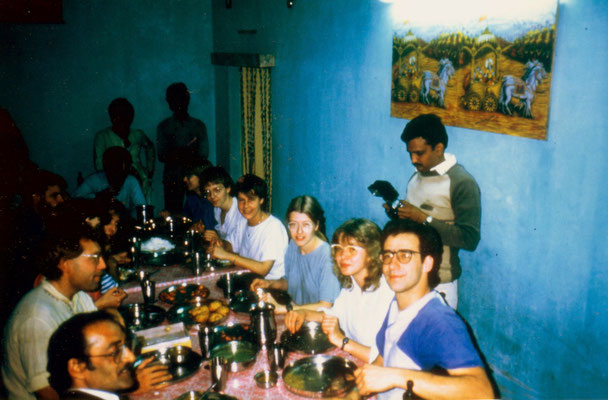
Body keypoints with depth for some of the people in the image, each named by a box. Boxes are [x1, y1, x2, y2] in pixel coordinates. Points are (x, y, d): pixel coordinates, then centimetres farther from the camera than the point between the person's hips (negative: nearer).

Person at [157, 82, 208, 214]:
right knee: (172, 214, -6)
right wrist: (189, 155, -15)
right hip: (172, 179, 0)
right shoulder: (163, 126, 12)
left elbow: (203, 155, 2)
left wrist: (175, 155, -12)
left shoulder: (198, 125, 12)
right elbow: (161, 156, 1)